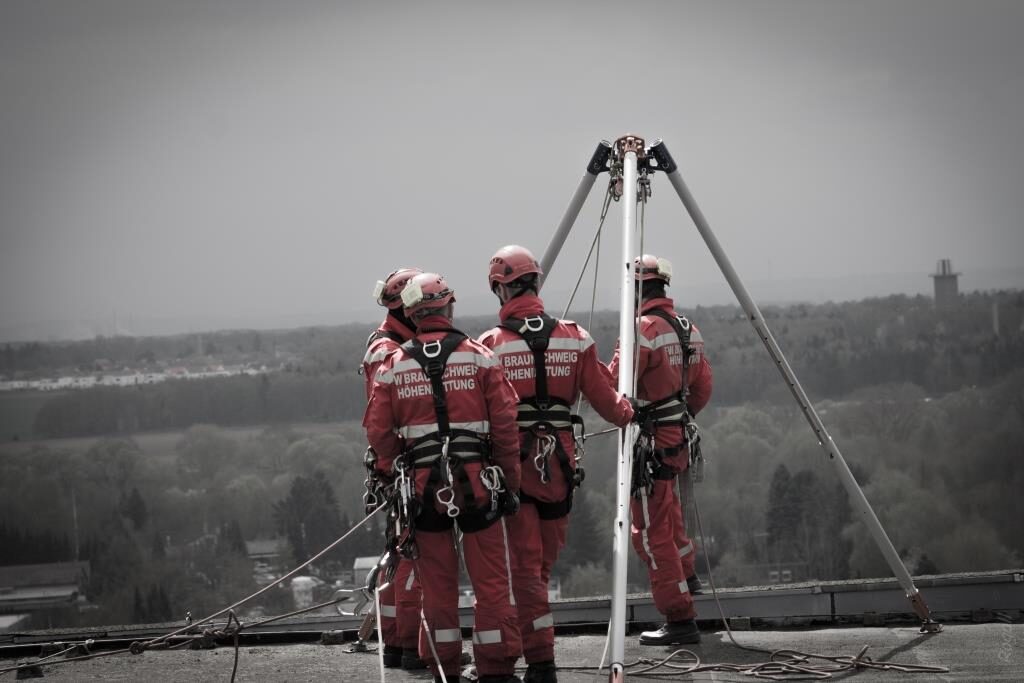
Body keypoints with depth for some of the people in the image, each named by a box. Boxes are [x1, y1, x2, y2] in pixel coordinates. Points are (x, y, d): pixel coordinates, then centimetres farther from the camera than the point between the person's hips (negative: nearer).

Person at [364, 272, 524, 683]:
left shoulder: (392, 367, 2)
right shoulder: (479, 358, -3)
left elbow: (378, 432, 2)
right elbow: (506, 424, -4)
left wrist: (395, 476, 17)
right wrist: (510, 482, 4)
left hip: (423, 488, 2)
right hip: (478, 482, -2)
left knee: (437, 583, 10)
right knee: (492, 581, 4)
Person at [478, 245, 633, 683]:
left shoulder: (489, 345, -8)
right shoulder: (574, 339, 0)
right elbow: (603, 398, 6)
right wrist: (626, 414, 27)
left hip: (512, 462, -3)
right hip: (560, 462, 3)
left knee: (524, 564, 0)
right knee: (544, 562, 15)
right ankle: (534, 641, 27)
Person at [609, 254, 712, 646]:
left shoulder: (642, 330, -18)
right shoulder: (689, 329, 7)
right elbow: (703, 387, 16)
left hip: (651, 440, -9)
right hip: (680, 437, 9)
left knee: (652, 531, -4)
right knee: (666, 503, 34)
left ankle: (681, 620, -7)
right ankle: (686, 572, 48)